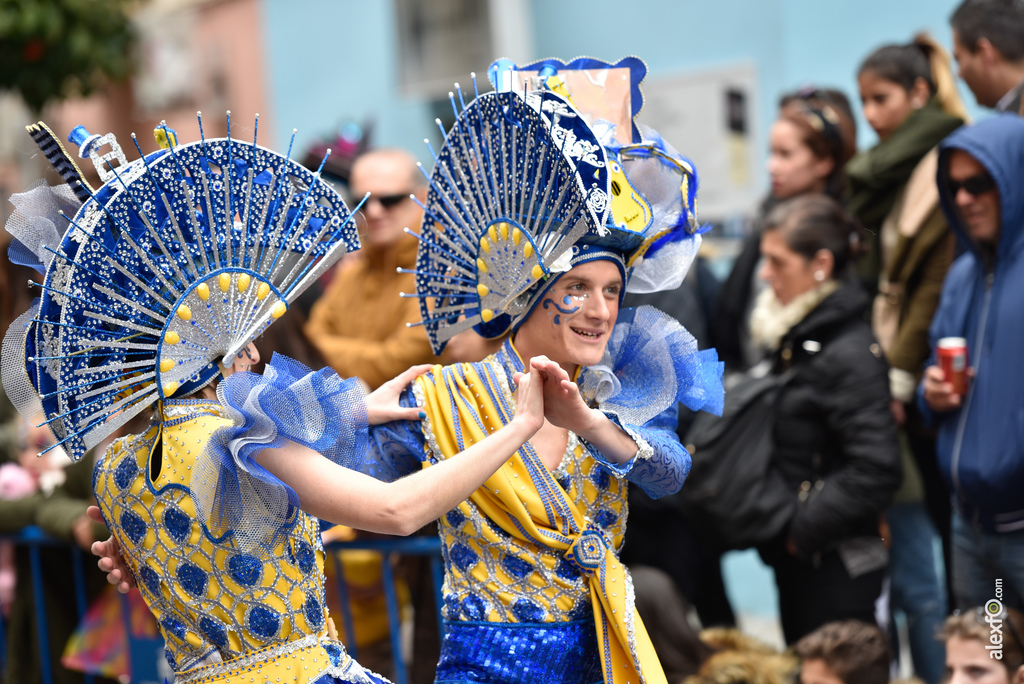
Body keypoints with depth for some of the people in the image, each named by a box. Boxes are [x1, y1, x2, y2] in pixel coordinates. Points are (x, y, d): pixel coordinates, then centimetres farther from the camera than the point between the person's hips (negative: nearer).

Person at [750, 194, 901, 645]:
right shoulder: (789, 338, 9)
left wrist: (803, 528, -18)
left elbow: (876, 470, -24)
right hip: (795, 556, 9)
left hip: (836, 565, -9)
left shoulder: (849, 353, -18)